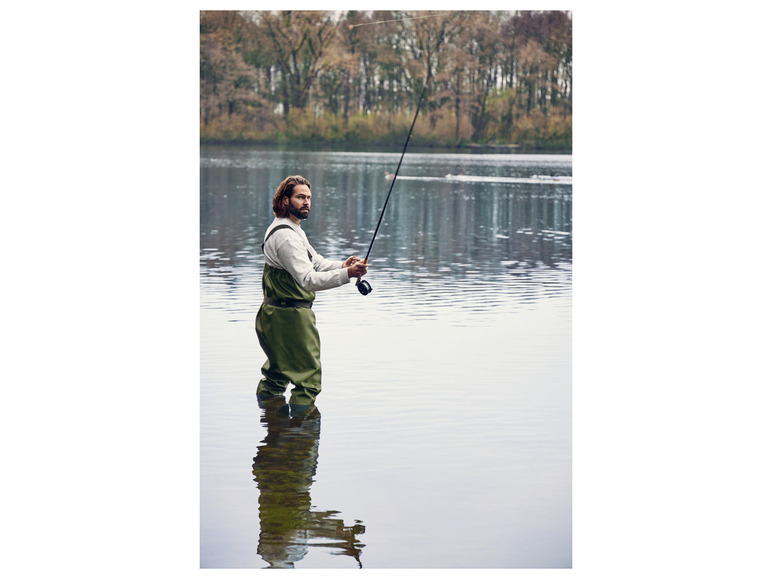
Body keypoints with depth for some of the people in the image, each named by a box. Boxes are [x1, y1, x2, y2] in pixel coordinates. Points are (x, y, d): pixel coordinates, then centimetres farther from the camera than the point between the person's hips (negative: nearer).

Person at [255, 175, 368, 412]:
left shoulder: (291, 229, 15)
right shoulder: (285, 236, -21)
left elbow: (315, 262, 14)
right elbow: (308, 280, -31)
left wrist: (341, 265, -5)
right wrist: (346, 274, -40)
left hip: (275, 315, 11)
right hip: (290, 317, -11)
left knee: (277, 375, 21)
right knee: (309, 378, -7)